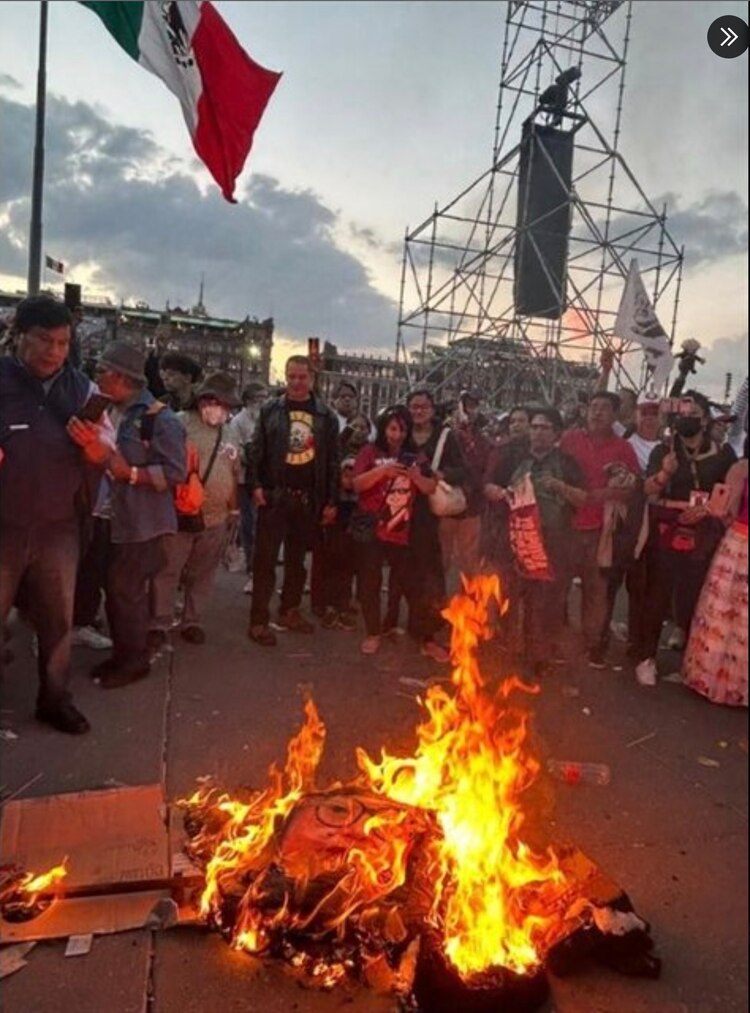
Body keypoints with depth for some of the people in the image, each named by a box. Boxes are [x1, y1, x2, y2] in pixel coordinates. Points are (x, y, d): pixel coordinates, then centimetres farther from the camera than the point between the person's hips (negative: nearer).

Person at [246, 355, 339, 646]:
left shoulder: (326, 415, 6)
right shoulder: (270, 410, 3)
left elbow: (333, 461, 6)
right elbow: (256, 450, 1)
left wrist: (332, 501, 2)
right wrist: (256, 485, -11)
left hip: (309, 499, 2)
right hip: (274, 495, -2)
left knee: (297, 558, 13)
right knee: (265, 558, 0)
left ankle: (290, 611, 27)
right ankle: (259, 620, 6)